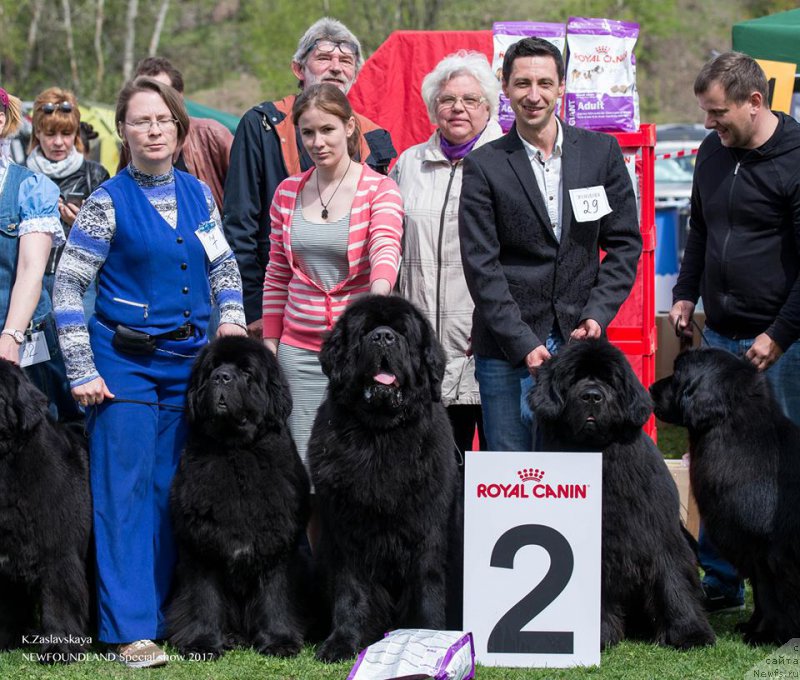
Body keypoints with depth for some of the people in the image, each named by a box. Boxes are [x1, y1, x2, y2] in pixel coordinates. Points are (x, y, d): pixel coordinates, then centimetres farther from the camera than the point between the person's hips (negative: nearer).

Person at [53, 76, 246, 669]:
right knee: (125, 491, -5)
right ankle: (131, 628, -4)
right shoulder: (108, 202, -6)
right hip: (125, 363, -4)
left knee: (171, 491, 7)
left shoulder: (198, 194, 7)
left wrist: (230, 318, 3)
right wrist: (83, 371, -11)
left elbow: (224, 265, 20)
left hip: (189, 360, 4)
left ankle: (163, 610, 16)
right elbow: (67, 287, -7)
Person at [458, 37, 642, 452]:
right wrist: (523, 343, -12)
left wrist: (597, 314, -5)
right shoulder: (484, 166, 0)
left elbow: (625, 243, 8)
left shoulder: (602, 152, 7)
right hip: (506, 351, -2)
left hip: (580, 339, 2)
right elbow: (481, 266, -5)